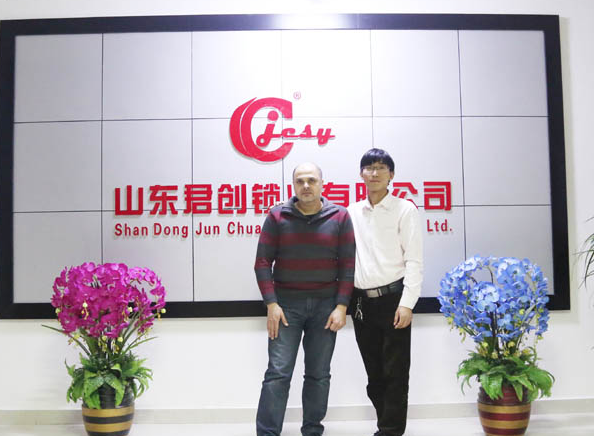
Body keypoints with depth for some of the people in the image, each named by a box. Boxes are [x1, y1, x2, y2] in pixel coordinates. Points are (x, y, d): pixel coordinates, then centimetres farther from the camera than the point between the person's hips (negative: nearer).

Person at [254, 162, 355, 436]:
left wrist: (341, 306, -6)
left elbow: (348, 264, 1)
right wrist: (271, 305, -8)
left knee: (319, 374, 8)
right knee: (278, 373, -3)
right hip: (286, 303, -1)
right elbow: (263, 262, 0)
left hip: (326, 305, 1)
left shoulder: (340, 217, 1)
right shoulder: (277, 217, 0)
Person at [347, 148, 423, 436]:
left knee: (395, 372, -1)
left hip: (392, 298, -4)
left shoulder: (404, 210, -1)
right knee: (374, 372, 12)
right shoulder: (352, 213, 11)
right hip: (362, 301, 4)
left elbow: (414, 260, -6)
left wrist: (407, 303, -14)